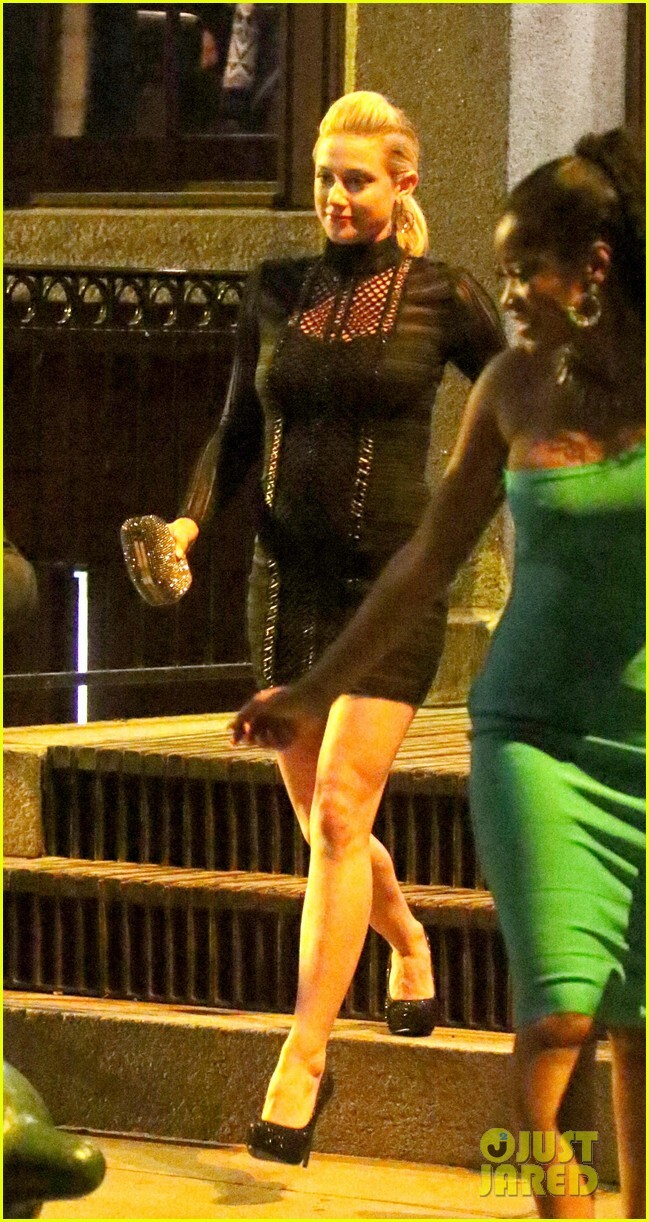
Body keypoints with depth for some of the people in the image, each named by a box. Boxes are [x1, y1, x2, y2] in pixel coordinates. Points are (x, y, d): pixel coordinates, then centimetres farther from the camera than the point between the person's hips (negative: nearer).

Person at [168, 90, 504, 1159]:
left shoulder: (441, 297, -4)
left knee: (338, 816, -13)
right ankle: (409, 949, 43)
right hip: (287, 580, 4)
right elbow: (238, 431, 13)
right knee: (324, 823, 13)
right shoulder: (277, 292, 6)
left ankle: (302, 1059, -12)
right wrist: (189, 522, -3)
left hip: (390, 585, -4)